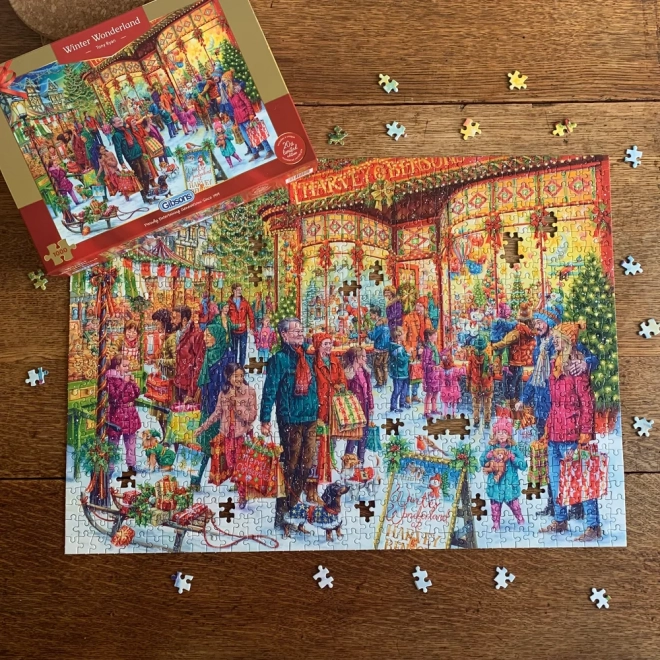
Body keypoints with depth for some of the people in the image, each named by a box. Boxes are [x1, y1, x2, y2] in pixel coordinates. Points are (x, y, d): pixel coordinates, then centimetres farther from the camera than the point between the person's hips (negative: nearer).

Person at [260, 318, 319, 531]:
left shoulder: (307, 358, 14)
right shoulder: (280, 358, -8)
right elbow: (269, 390, -12)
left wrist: (317, 412, 20)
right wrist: (265, 419, -16)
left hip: (310, 420, 7)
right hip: (290, 420, -7)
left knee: (305, 466, 12)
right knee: (290, 467, 0)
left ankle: (294, 506, 26)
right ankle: (282, 513, 11)